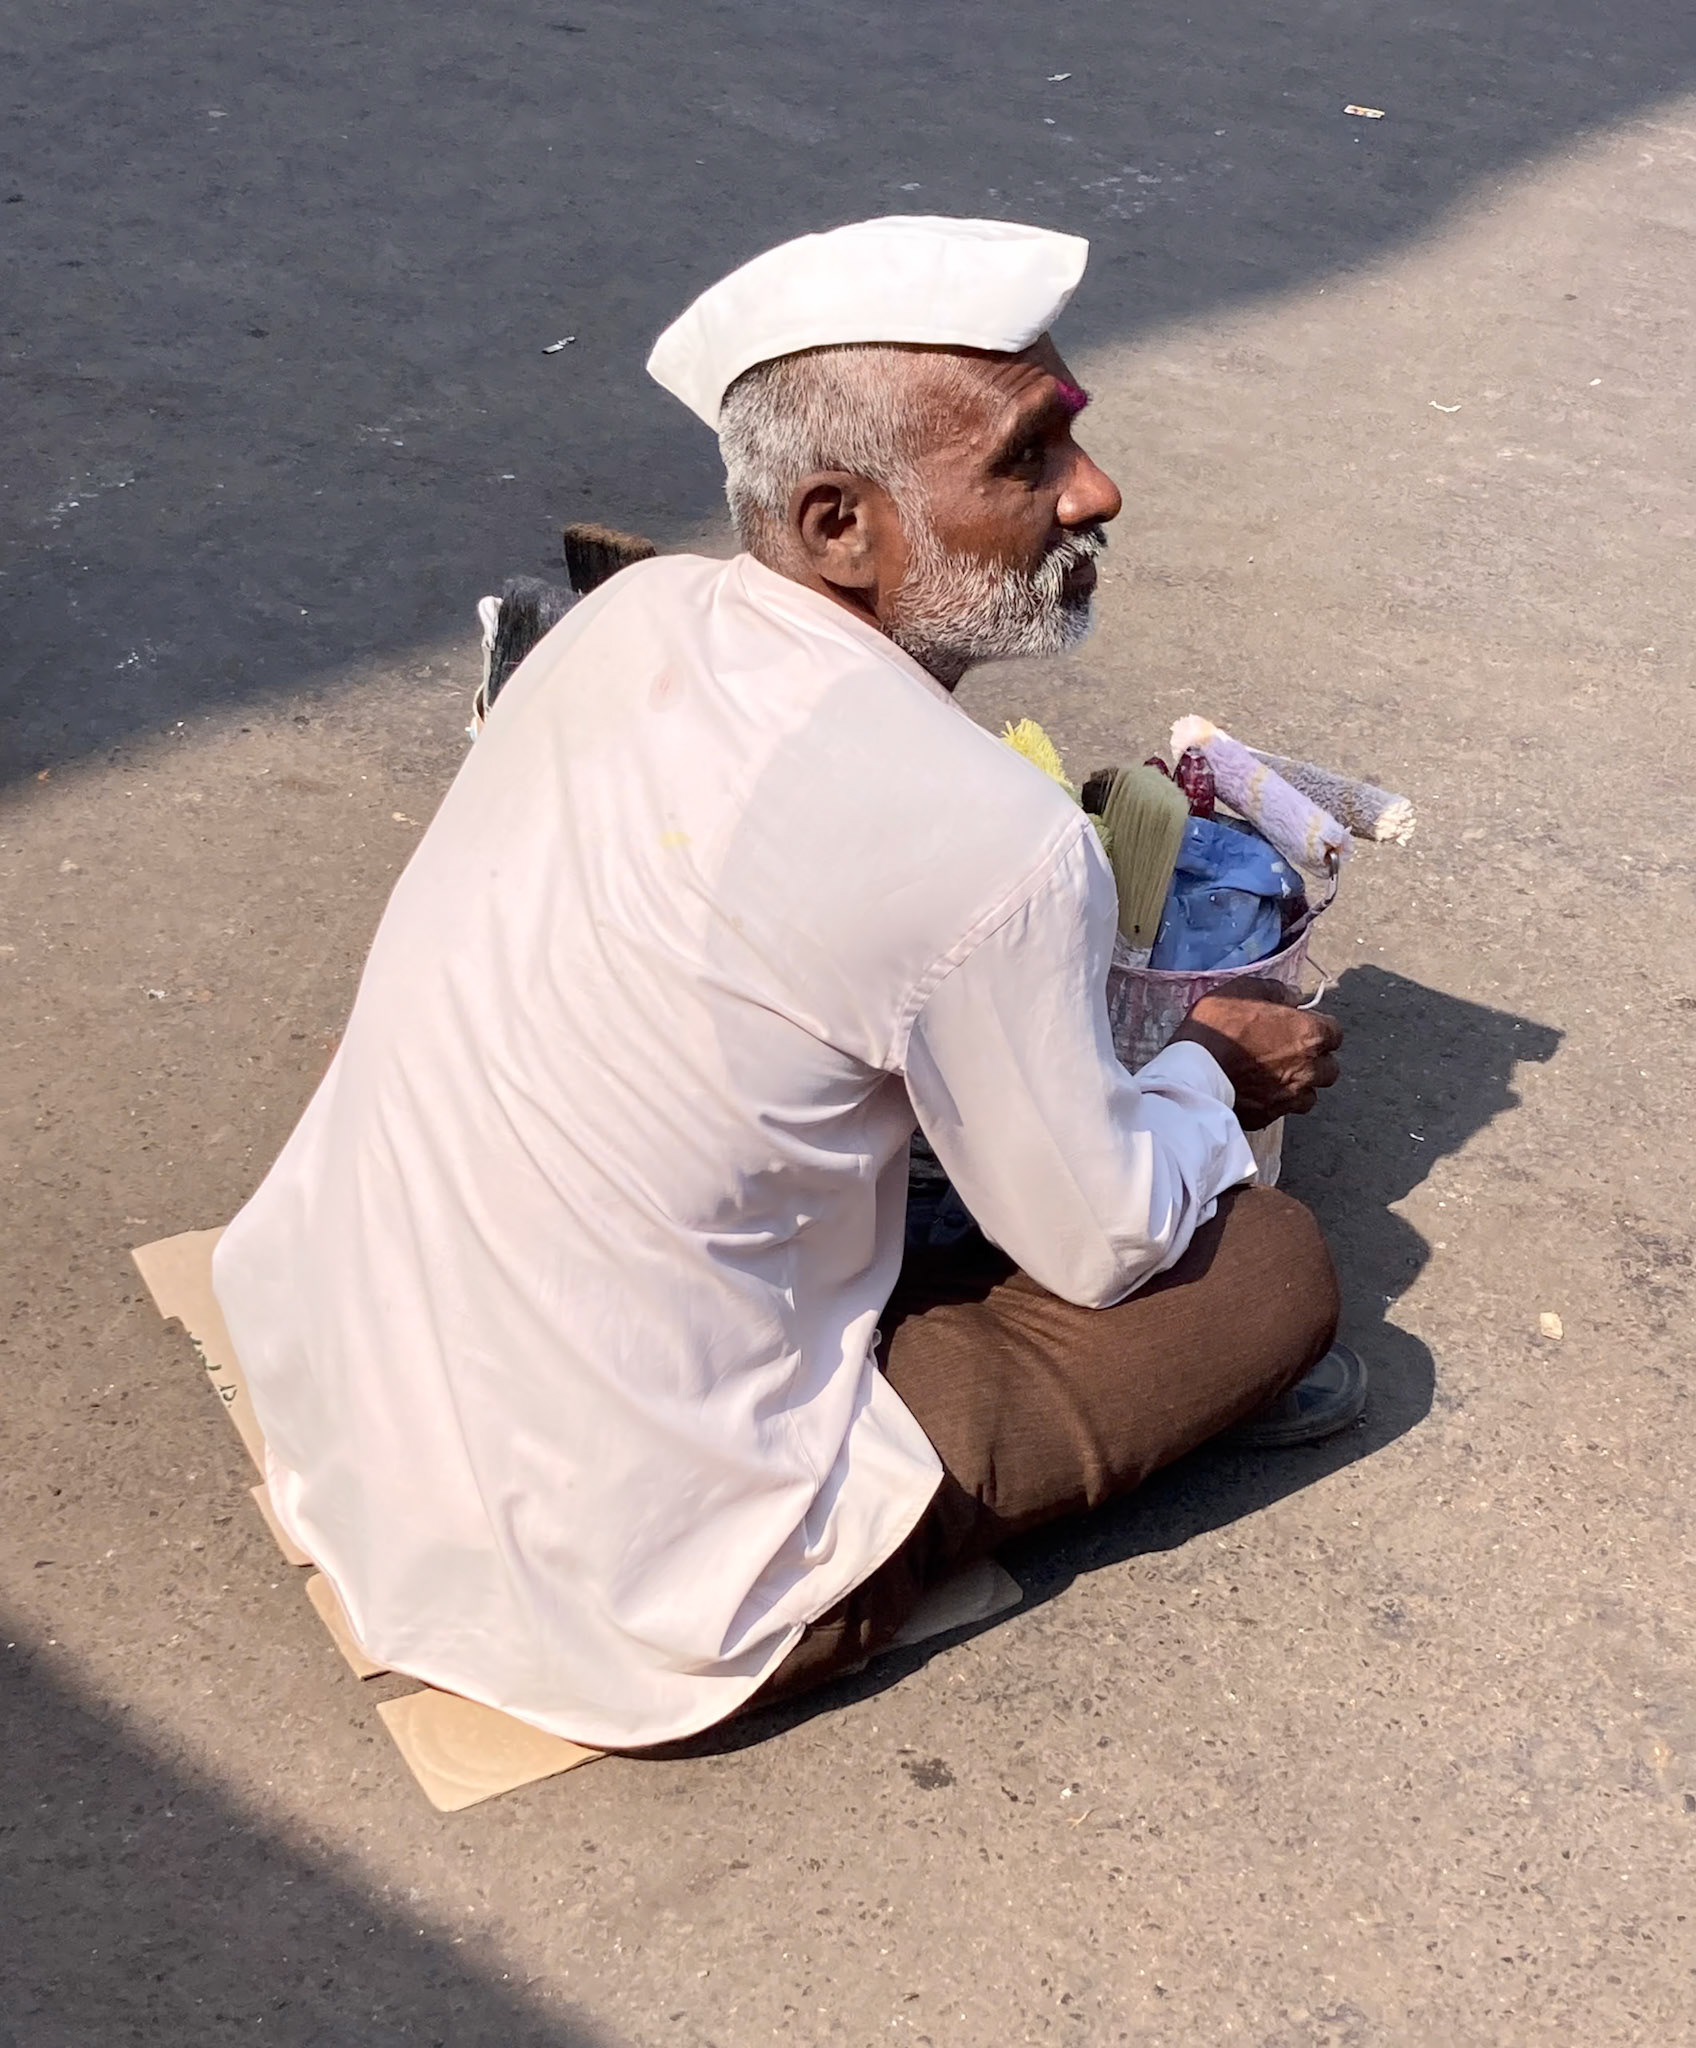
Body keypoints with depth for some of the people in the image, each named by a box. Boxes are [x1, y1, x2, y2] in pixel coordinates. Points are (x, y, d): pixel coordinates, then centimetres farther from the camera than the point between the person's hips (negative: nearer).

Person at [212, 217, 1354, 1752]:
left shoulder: (632, 617, -4)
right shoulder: (997, 848, -25)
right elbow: (1103, 1243, -8)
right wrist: (1214, 1081, 11)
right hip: (629, 1602, -7)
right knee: (1273, 1261, 3)